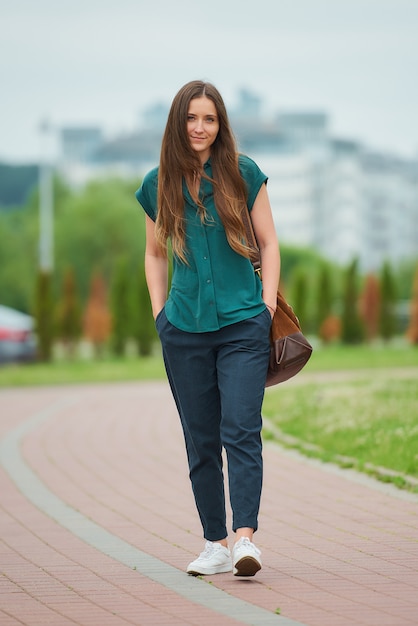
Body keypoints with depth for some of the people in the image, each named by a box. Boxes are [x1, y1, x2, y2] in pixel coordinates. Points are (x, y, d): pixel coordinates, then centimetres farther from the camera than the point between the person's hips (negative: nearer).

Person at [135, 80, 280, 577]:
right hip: (184, 328, 2)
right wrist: (160, 312, 8)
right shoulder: (159, 184, 6)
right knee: (201, 439, 5)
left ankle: (245, 537, -19)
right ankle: (215, 543, 10)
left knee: (241, 430, -12)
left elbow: (268, 243, 7)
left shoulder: (243, 174, 1)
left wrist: (268, 307, -1)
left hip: (243, 325, -2)